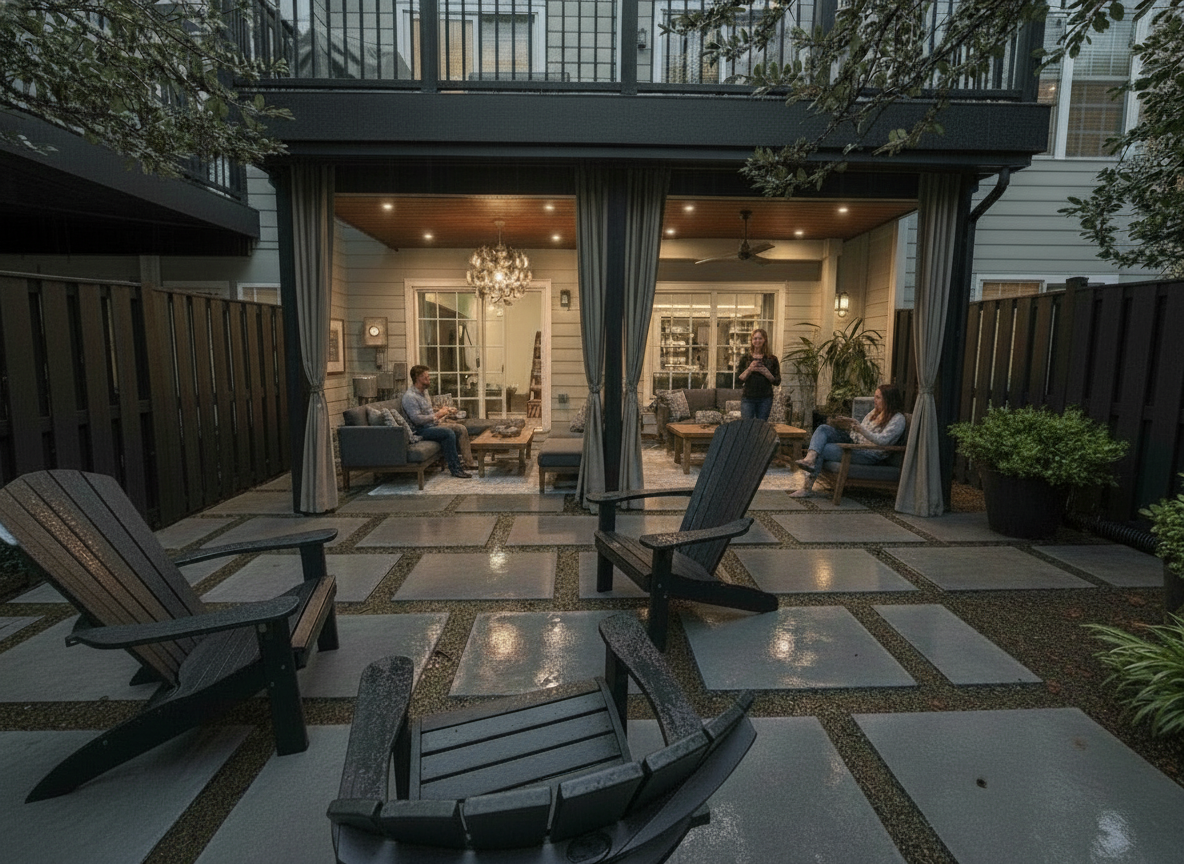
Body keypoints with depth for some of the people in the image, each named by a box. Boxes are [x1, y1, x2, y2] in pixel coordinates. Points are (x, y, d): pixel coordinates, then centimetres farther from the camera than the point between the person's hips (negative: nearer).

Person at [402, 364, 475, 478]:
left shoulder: (424, 391, 14)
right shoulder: (410, 396, -17)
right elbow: (417, 419, -25)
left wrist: (440, 410, 11)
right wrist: (436, 415, -20)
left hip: (433, 424, 10)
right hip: (421, 430, -10)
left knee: (460, 429, -5)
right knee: (449, 433, -30)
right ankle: (455, 468, -24)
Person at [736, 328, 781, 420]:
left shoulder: (772, 359, 5)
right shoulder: (745, 357, 5)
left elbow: (777, 381, 4)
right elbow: (738, 379, 1)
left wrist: (766, 373, -12)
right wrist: (749, 369, -14)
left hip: (765, 399, 1)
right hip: (748, 398, -1)